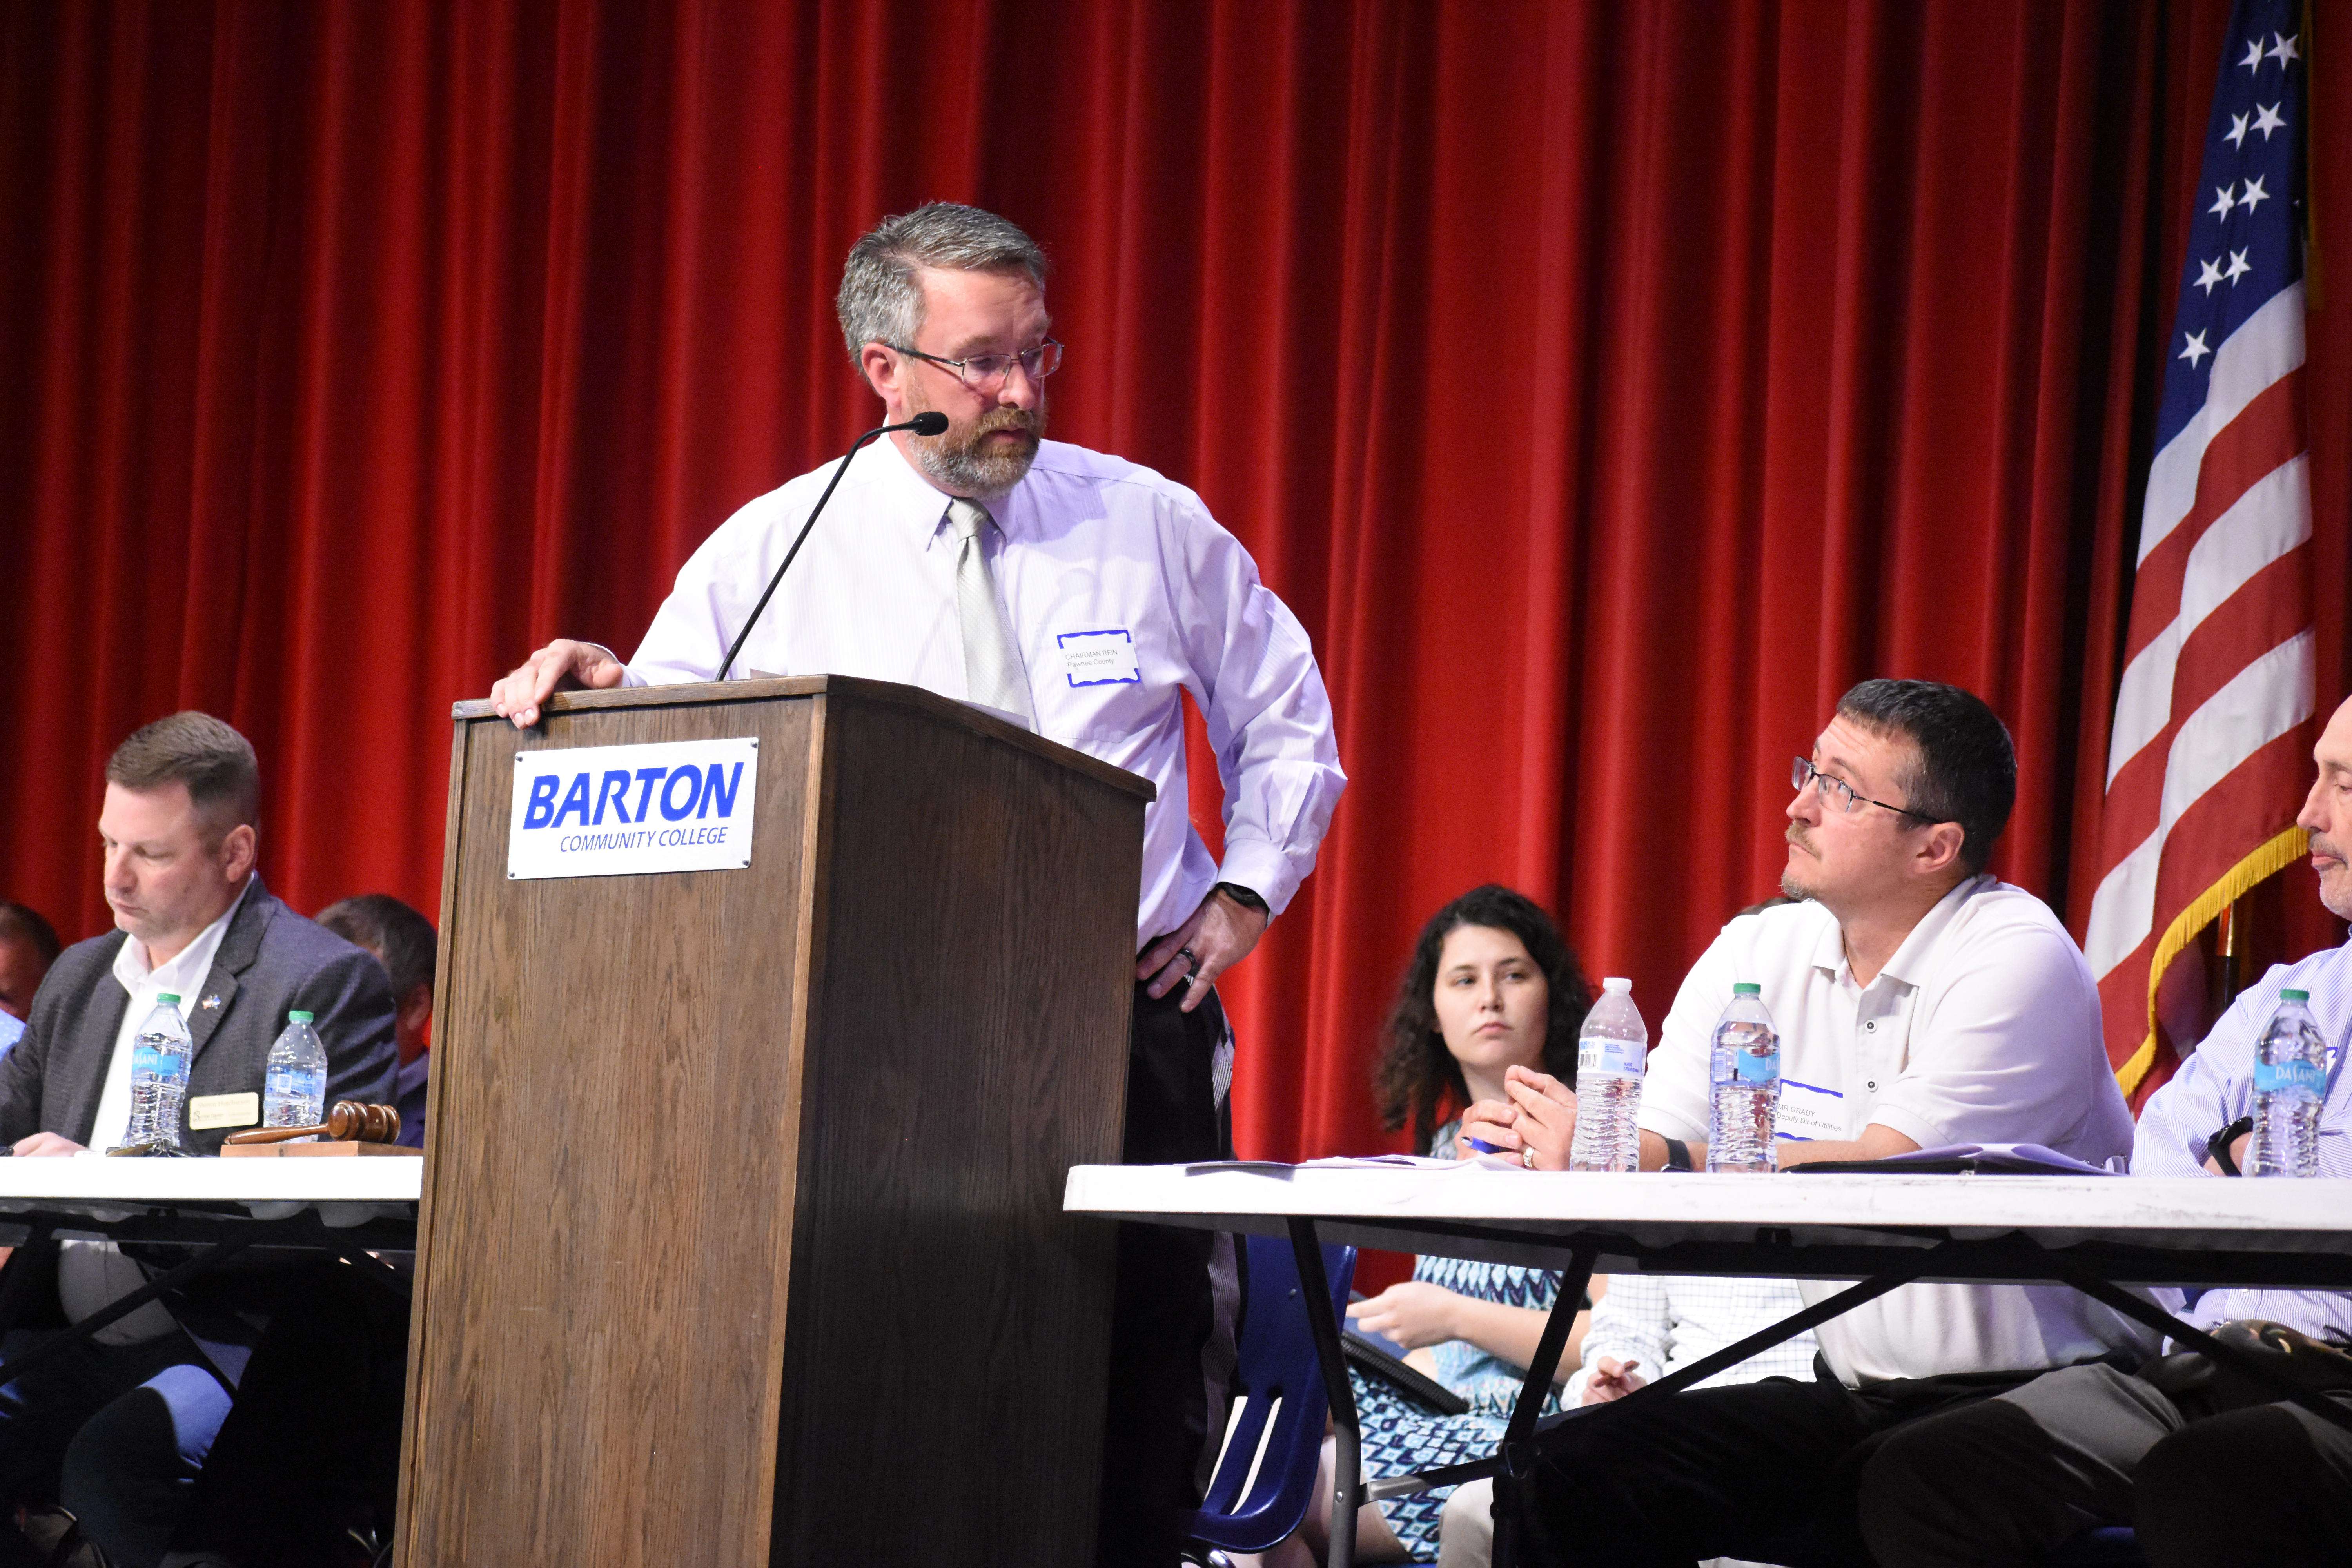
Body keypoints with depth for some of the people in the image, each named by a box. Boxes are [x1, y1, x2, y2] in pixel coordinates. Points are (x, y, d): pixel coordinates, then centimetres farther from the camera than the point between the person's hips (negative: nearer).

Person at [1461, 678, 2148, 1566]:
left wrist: (1654, 1162, -23)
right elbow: (1645, 1151, 4)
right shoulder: (1758, 953, 10)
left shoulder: (2016, 960, -12)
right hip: (1849, 1393, 6)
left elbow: (1883, 1178, -23)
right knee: (1574, 1472, -12)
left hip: (2026, 1399, -6)